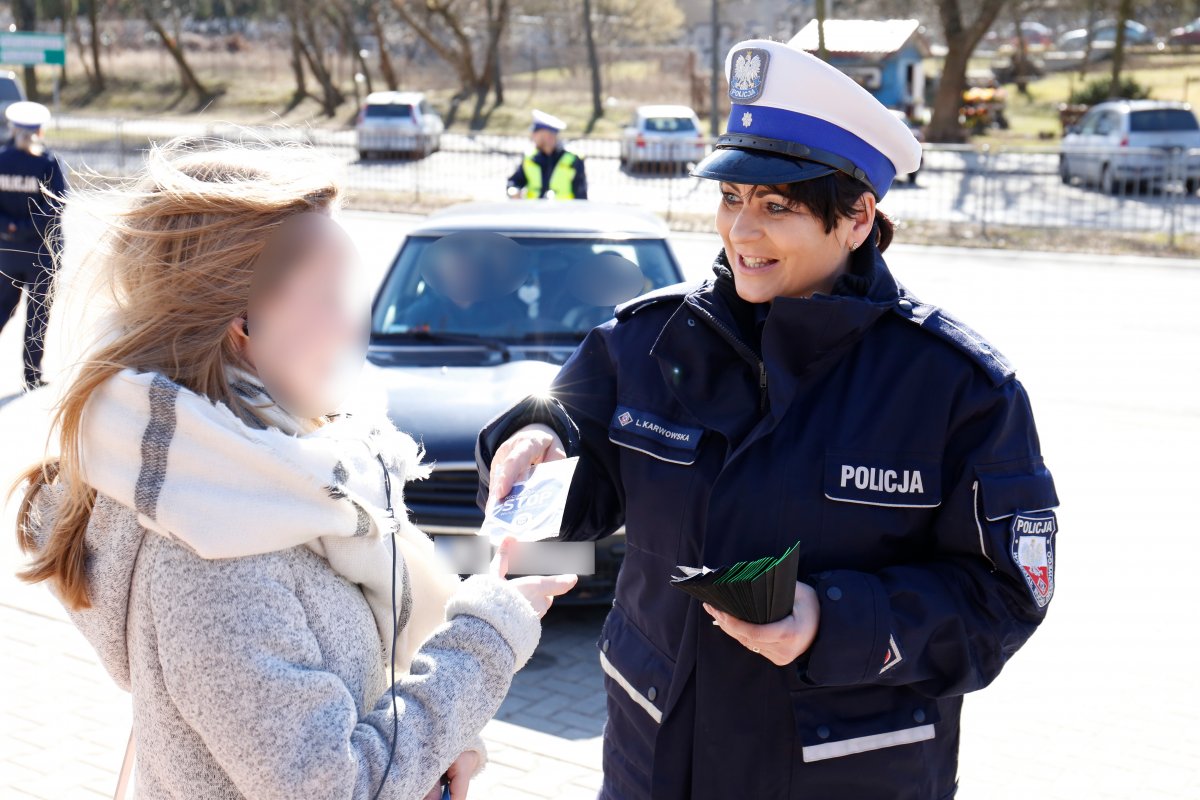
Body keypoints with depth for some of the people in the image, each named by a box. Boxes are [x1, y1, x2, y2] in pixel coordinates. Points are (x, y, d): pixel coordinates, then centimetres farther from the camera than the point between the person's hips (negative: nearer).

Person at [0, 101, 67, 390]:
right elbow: (57, 208, -15)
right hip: (42, 250, -3)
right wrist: (28, 229, -11)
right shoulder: (48, 163, -11)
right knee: (38, 313, 7)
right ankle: (32, 375, 10)